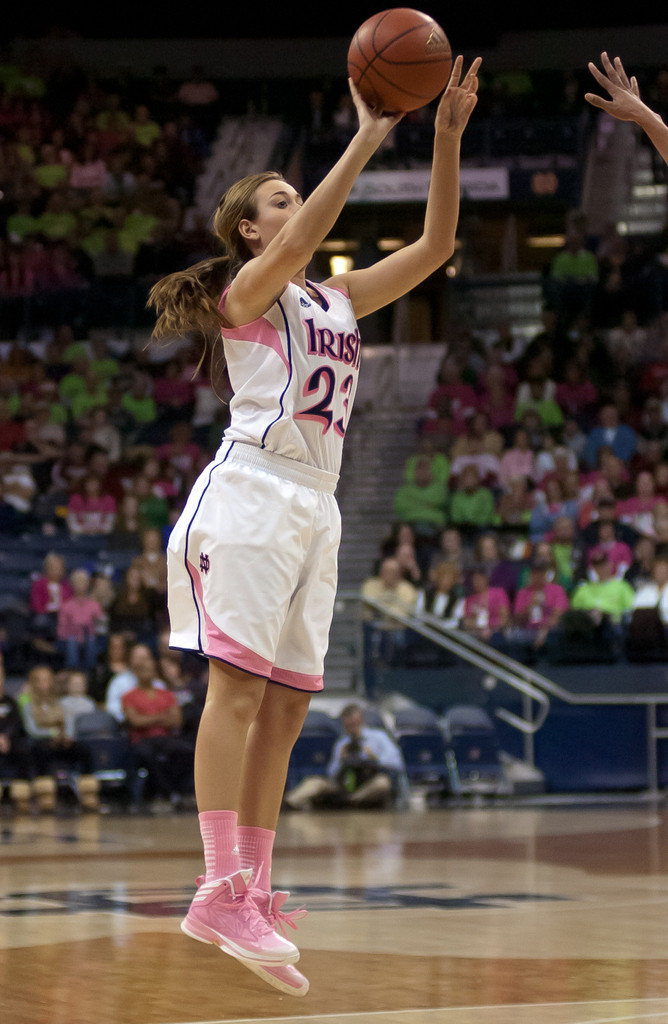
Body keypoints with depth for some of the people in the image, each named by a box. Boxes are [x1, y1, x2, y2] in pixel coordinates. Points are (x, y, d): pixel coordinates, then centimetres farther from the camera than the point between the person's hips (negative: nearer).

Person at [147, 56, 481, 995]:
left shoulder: (341, 300, 22)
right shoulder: (249, 287, 2)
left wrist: (448, 136, 6)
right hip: (252, 489, -8)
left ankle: (251, 897, 3)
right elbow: (301, 244, -19)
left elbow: (434, 245, 17)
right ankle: (223, 890, -24)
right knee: (239, 685, -16)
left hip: (314, 504, 8)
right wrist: (368, 137, -20)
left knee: (285, 706, 3)